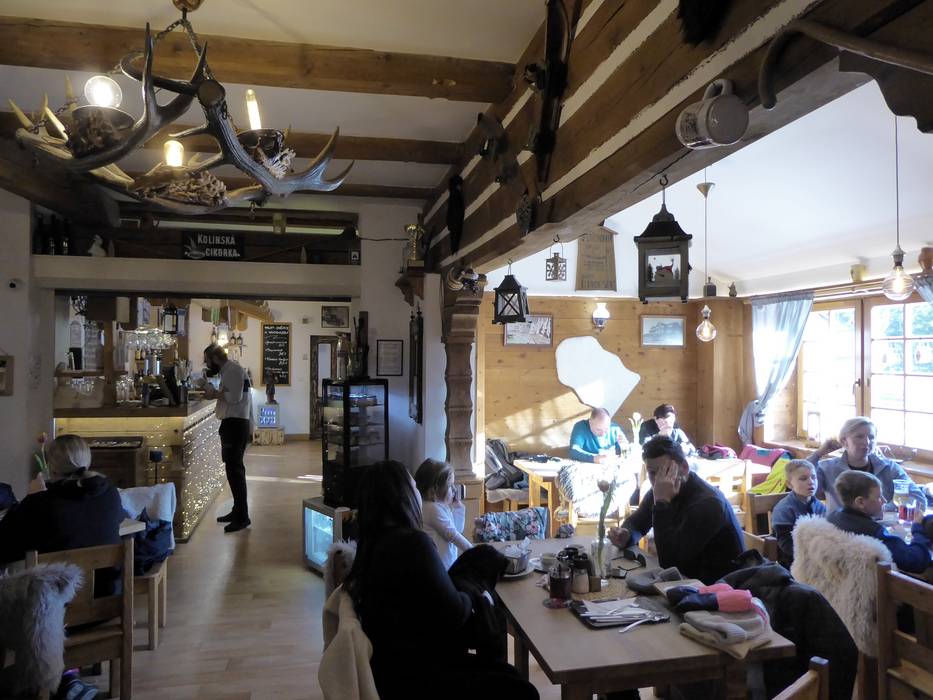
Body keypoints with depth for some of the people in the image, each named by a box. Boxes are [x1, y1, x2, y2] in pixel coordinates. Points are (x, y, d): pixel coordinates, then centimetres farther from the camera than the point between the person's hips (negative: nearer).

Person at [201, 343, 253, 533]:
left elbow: (235, 397, -22)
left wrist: (215, 393, -10)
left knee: (234, 469, -11)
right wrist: (215, 394, 6)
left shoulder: (233, 369, -12)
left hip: (236, 423, -11)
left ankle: (242, 517, -8)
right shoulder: (227, 370, 19)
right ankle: (238, 510, 26)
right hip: (232, 423, 11)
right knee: (233, 467, 16)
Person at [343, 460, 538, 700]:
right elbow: (453, 614, -19)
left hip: (394, 663, 10)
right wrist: (470, 596, 0)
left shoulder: (374, 541, 4)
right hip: (409, 677, -10)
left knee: (506, 673, 14)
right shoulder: (412, 542, -24)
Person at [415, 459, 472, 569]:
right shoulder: (434, 508, -18)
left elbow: (458, 529, 18)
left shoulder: (441, 506, 12)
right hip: (440, 564, -9)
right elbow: (452, 534, -16)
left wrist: (458, 507, 11)